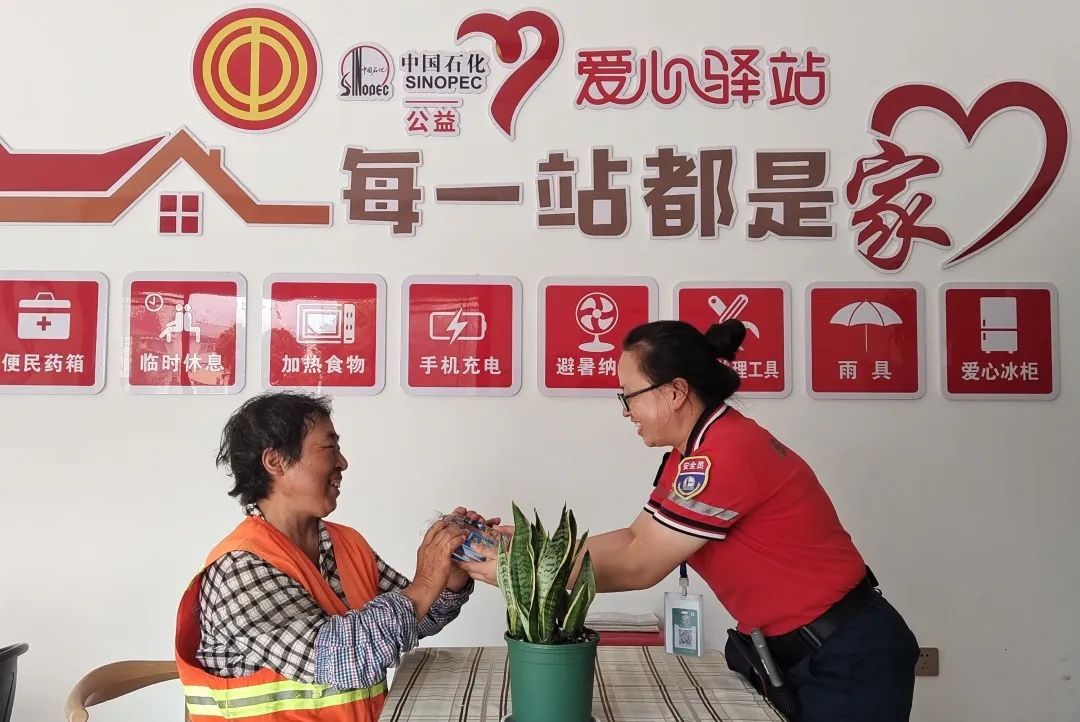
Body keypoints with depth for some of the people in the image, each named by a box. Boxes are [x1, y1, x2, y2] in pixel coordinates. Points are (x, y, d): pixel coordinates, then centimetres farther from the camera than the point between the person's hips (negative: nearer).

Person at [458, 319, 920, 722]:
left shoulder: (724, 454, -27)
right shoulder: (692, 454, 5)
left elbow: (638, 567, -22)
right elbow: (634, 539, 4)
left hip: (847, 658, -9)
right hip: (796, 654, 9)